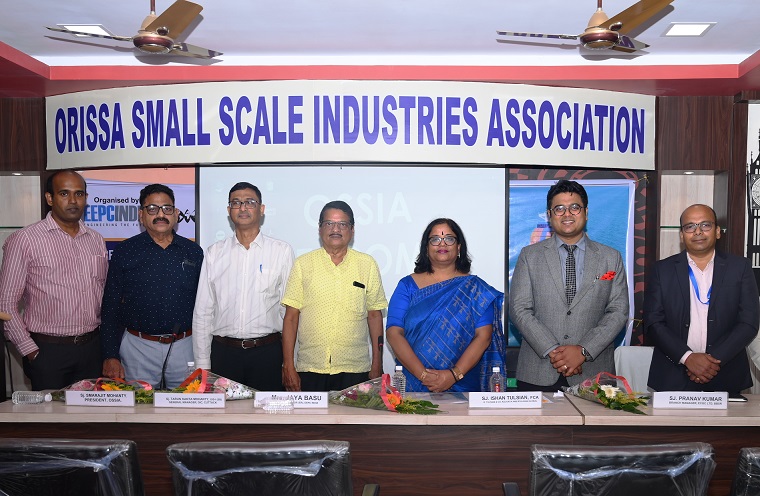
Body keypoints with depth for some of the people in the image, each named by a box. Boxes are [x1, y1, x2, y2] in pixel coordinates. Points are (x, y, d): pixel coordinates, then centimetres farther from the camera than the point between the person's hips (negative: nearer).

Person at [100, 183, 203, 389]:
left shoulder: (193, 252, 6)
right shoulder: (124, 251, 2)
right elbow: (111, 307, 2)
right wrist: (110, 356, -4)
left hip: (185, 347, 1)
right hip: (138, 348, -1)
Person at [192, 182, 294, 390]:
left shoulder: (282, 251, 1)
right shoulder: (214, 253, 6)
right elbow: (202, 311, 7)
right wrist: (202, 364, 5)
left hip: (267, 351, -1)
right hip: (223, 352, 2)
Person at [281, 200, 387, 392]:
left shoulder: (367, 264, 6)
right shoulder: (303, 264, 4)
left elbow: (375, 315, 7)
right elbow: (291, 317, 3)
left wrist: (377, 365, 4)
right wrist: (288, 366, -2)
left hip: (355, 369, 0)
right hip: (310, 369, 0)